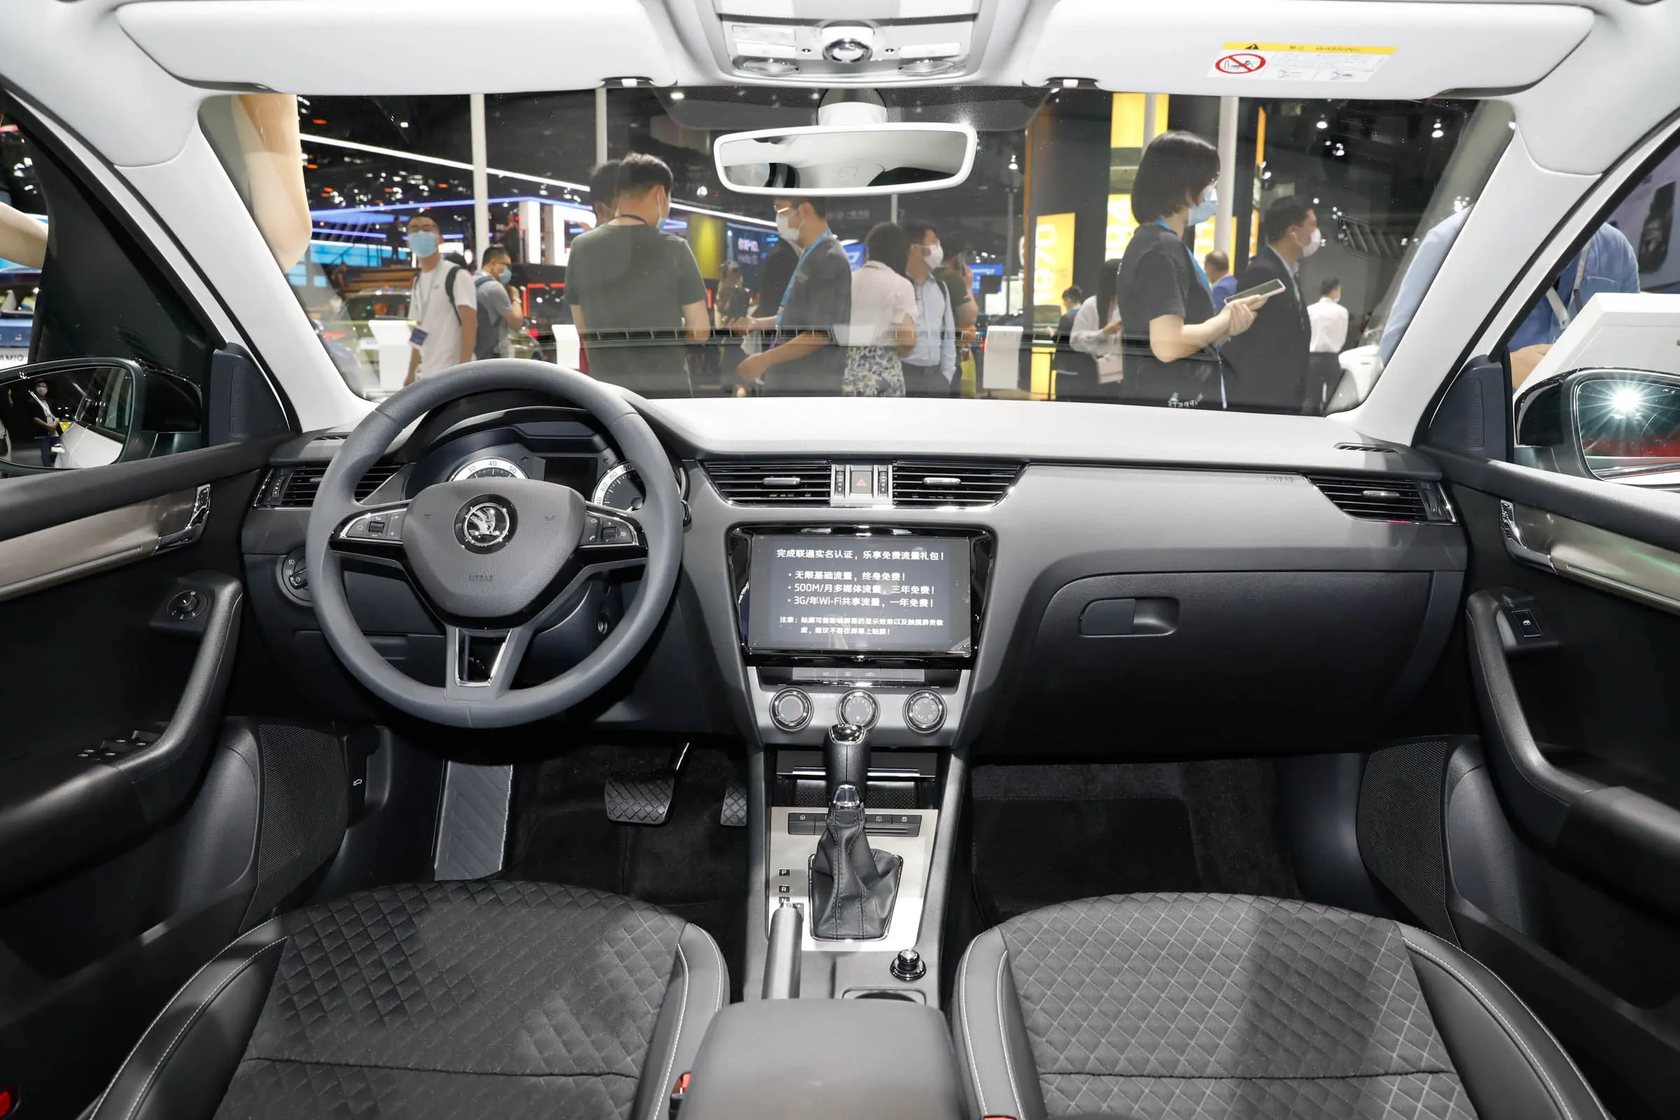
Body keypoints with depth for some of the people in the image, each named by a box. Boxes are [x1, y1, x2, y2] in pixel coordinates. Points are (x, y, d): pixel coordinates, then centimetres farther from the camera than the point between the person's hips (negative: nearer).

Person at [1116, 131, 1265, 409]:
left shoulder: (1149, 241, 16)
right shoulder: (1165, 247, -14)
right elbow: (1167, 344, -24)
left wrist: (1223, 327, 6)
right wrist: (1226, 320, -8)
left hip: (1170, 402, 10)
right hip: (1170, 404, -10)